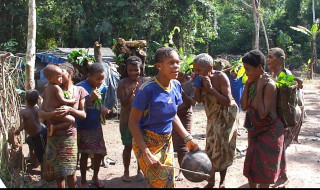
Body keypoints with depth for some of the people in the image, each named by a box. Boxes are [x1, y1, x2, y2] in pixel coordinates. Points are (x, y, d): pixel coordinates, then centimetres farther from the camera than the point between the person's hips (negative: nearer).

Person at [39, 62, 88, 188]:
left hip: (70, 135, -1)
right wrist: (52, 113, -23)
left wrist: (70, 109, -17)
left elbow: (83, 114, 1)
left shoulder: (78, 90, 2)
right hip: (54, 136, 1)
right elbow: (40, 113, -2)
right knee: (58, 171, 8)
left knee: (70, 171, 3)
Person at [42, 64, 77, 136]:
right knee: (72, 120, -15)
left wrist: (45, 109, 30)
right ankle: (54, 128, -15)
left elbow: (44, 100, 19)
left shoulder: (47, 87, 11)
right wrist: (71, 101, -4)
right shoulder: (56, 88, -17)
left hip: (47, 112, 10)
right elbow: (62, 100, -18)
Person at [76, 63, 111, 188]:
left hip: (96, 126, 5)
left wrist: (103, 109, -9)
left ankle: (95, 177, 30)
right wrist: (90, 99, -30)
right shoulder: (80, 87, -19)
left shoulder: (103, 88, -1)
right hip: (83, 127, -5)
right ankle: (83, 180, 24)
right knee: (84, 154, 5)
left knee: (100, 153, 7)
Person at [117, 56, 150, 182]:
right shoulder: (123, 83, -6)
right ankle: (126, 171, 25)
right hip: (128, 119, -1)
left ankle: (139, 170, 27)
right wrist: (130, 93, -28)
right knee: (128, 146, 8)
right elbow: (123, 103, -10)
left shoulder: (145, 81, -3)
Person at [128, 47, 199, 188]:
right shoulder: (147, 89, -22)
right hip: (147, 142, -7)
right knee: (161, 184, -5)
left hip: (167, 142, 7)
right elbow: (133, 122, -18)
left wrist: (188, 138, 2)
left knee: (169, 182, 15)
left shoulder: (176, 86, -1)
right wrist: (146, 153, -23)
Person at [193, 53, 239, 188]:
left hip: (226, 115, -5)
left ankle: (222, 181, 16)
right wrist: (198, 86, -23)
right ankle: (211, 181, 19)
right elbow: (198, 100, -8)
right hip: (212, 116, 5)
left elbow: (228, 102, -30)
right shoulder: (201, 79, -10)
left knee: (222, 148, 0)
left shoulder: (220, 77, -25)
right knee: (211, 148, 7)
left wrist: (210, 88, -35)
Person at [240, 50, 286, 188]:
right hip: (255, 131, 8)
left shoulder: (269, 85, -22)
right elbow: (244, 106, -5)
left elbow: (262, 114, -27)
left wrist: (259, 88, -26)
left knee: (263, 172, 4)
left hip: (269, 132, -8)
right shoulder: (252, 83, 1)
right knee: (250, 169, 17)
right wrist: (247, 84, -8)